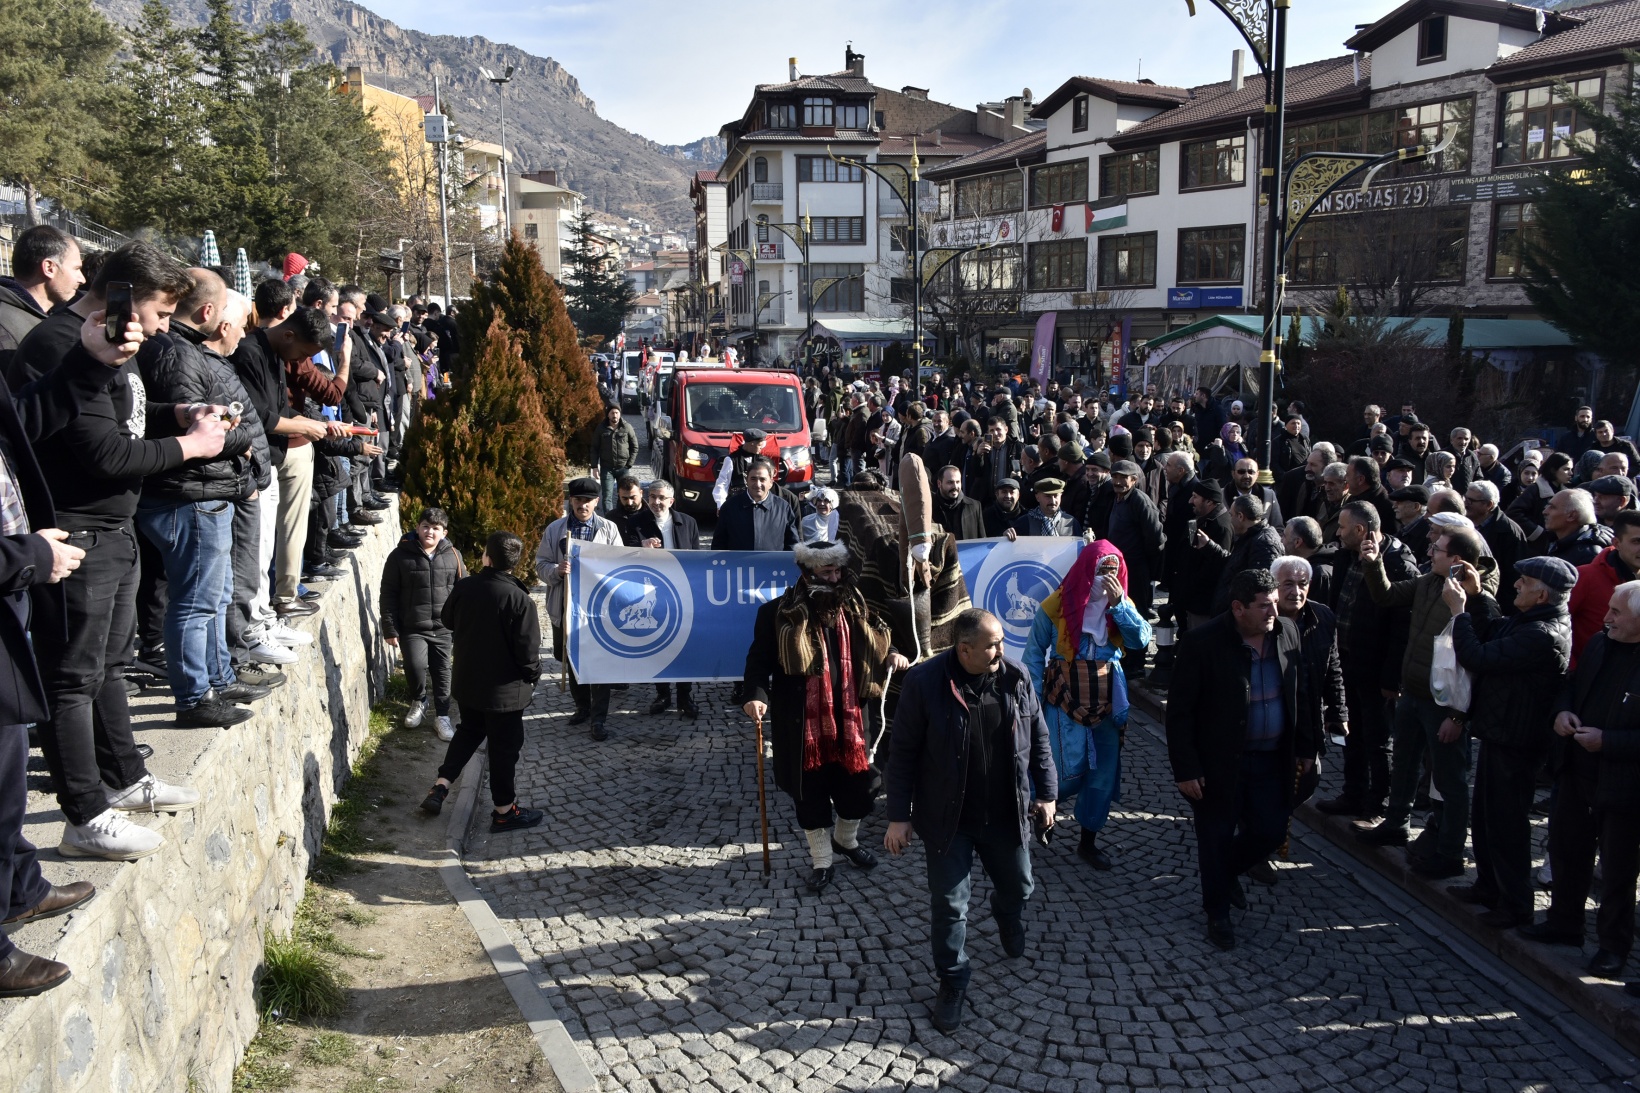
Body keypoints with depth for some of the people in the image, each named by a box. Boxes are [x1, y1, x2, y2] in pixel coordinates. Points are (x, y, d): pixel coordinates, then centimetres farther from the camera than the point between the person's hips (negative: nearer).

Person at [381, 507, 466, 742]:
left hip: (442, 628, 3)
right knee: (416, 665, -17)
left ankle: (442, 716, 23)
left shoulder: (453, 556, 1)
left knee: (442, 672, 8)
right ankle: (419, 701, 13)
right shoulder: (401, 555, -6)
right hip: (412, 628, -3)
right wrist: (390, 628, -6)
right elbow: (389, 594, -3)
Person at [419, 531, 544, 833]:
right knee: (504, 746, 8)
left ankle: (441, 785, 18)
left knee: (468, 731, 27)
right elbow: (528, 649, -20)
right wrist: (533, 676, -1)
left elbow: (446, 620, 11)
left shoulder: (464, 587, -8)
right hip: (504, 689, -5)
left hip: (466, 681, 5)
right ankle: (504, 811, 19)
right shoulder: (519, 600, -23)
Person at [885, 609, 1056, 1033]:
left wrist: (1046, 793, 5)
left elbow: (1038, 739, 5)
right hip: (949, 818, -3)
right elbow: (903, 753, -11)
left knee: (1017, 887, 23)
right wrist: (899, 815, -10)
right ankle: (952, 983, 26)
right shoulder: (924, 682, -18)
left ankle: (1008, 920, 58)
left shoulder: (1016, 678, -7)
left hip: (1007, 814, 4)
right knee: (949, 904, 5)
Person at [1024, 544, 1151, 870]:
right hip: (1066, 702, -4)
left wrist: (1119, 603, -21)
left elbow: (1141, 640, -13)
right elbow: (1034, 653, -5)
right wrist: (1034, 700, -9)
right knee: (1071, 771, -8)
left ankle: (1088, 842, 25)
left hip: (1107, 702, 4)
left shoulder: (1121, 603, 2)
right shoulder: (1057, 605, -10)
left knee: (1104, 773, 9)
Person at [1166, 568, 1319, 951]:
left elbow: (1300, 695, 9)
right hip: (1219, 763, -5)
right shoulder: (1202, 643, -19)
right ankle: (1218, 913, 30)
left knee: (1271, 832, 13)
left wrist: (1306, 746, 10)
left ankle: (1226, 871, 44)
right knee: (1217, 837, 9)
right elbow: (1180, 711, -15)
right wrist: (1186, 768, -16)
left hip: (1273, 760, 5)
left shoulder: (1288, 633, -3)